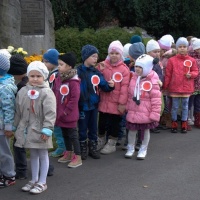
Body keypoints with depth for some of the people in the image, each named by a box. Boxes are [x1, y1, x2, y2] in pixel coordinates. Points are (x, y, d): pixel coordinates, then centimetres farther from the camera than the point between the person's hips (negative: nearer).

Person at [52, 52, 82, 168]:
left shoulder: (73, 81, -20)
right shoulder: (59, 79, 4)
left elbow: (75, 98, -21)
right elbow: (54, 94, 12)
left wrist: (66, 111, -16)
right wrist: (55, 108, 6)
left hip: (69, 114, -8)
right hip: (60, 113, 8)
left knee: (73, 135, 1)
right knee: (65, 134, 19)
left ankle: (78, 158, 11)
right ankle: (68, 154, 34)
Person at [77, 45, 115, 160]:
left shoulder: (96, 72, 3)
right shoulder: (79, 71, -13)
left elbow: (104, 86, 1)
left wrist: (110, 85, -19)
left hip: (94, 105, 5)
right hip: (83, 105, -5)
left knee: (93, 128, 16)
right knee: (83, 128, 8)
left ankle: (93, 149, 28)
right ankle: (83, 149, 21)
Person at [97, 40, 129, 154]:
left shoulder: (124, 69, -7)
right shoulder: (103, 65, 3)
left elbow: (124, 87, -10)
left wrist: (122, 103, -12)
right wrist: (100, 70, -12)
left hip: (117, 103, -3)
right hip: (104, 101, 3)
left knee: (115, 123, 8)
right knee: (102, 121, 13)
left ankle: (111, 144, 23)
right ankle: (101, 140, 34)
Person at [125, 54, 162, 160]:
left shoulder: (153, 80, -14)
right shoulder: (134, 77, 3)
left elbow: (156, 99, -14)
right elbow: (129, 94, 13)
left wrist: (155, 114, -15)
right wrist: (128, 107, 12)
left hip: (146, 113, -4)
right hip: (133, 111, 4)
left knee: (145, 130, 11)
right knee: (132, 130, 11)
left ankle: (143, 150, 27)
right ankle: (130, 149, 29)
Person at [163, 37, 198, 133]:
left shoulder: (192, 60, 1)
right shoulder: (172, 60, -3)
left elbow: (195, 71, 11)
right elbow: (168, 74, 0)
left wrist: (191, 74, -11)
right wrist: (165, 86, 0)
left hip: (187, 88, 1)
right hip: (175, 87, -1)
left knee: (185, 106, 10)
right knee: (175, 107, 7)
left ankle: (184, 125, 21)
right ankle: (174, 124, 21)